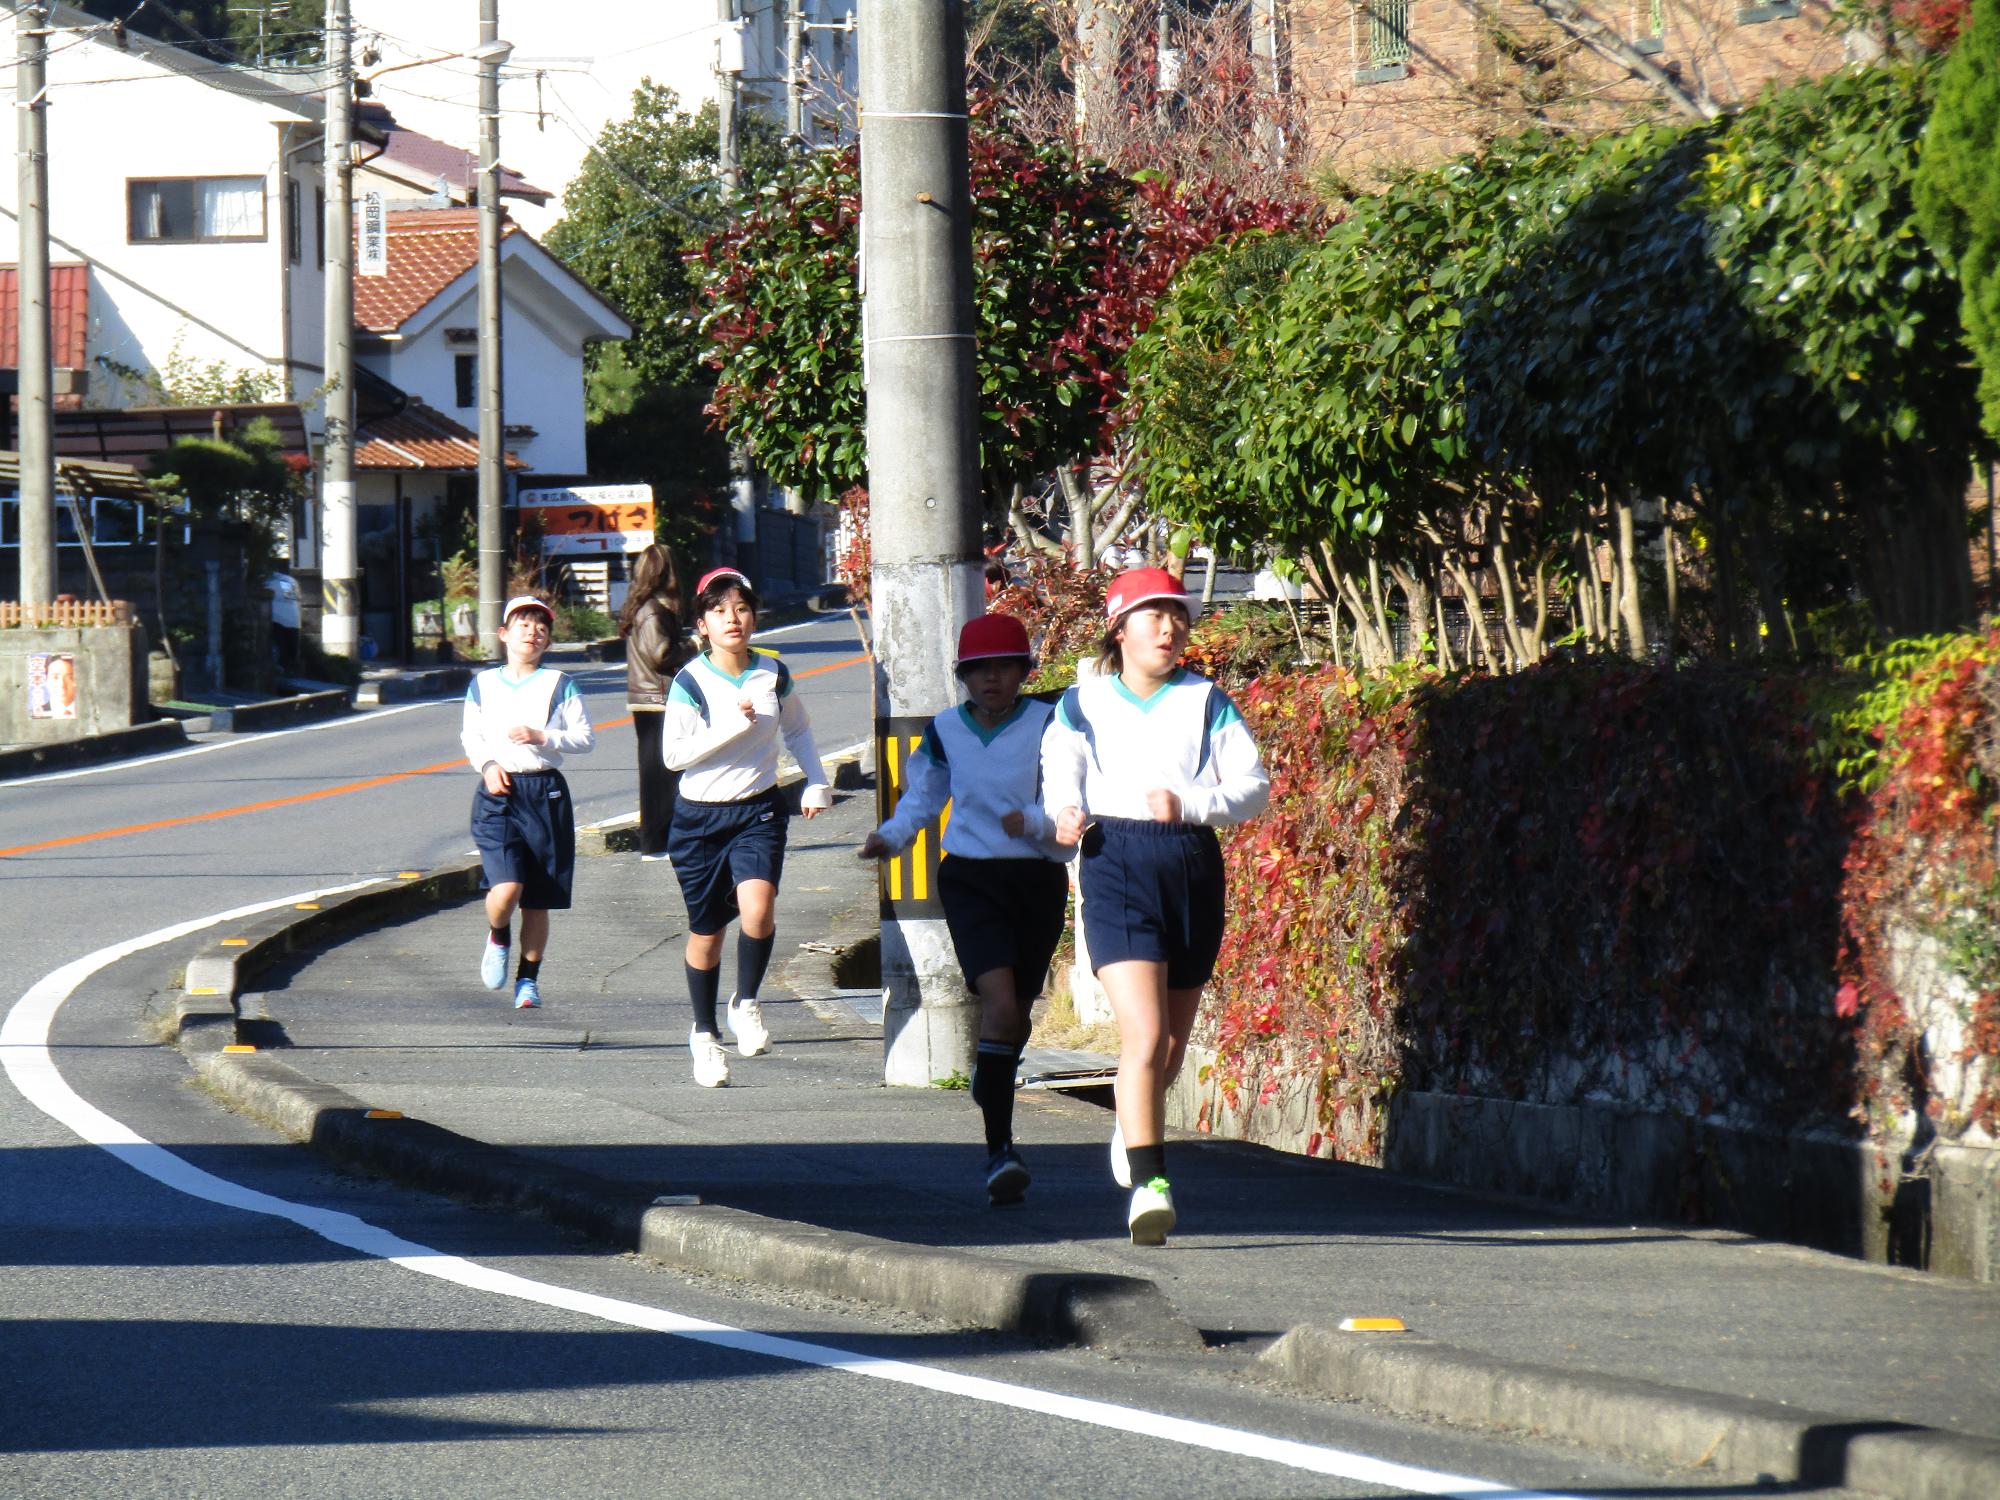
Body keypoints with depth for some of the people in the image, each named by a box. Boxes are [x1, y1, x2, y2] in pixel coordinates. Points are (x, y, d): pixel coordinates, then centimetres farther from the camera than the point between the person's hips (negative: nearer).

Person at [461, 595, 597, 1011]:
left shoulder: (559, 685, 2)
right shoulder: (484, 684, 8)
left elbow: (585, 738, 0)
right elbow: (471, 736, 16)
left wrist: (541, 737, -14)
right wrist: (487, 764, -4)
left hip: (546, 793, 0)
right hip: (498, 794, 0)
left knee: (538, 900, 4)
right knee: (506, 888, -18)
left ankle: (528, 978, 18)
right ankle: (497, 938, 15)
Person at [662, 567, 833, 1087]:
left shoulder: (773, 675, 1)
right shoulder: (690, 683, -9)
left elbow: (797, 729, 20)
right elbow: (673, 754, -15)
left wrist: (816, 783, 11)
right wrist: (733, 726, -23)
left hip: (758, 812, 1)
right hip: (700, 818, -1)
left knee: (758, 908, -24)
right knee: (706, 932, 8)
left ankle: (746, 1002, 0)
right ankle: (704, 1034, 28)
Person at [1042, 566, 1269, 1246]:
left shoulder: (1206, 701, 11)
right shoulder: (1083, 704, 10)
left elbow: (1254, 786, 4)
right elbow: (1061, 770, 0)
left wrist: (1189, 803, -14)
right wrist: (1067, 812, -23)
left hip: (1193, 864, 3)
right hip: (1115, 862, -3)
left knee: (1172, 1044, 14)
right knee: (1144, 1032, -19)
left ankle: (1134, 1129, 46)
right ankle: (1148, 1184, -23)